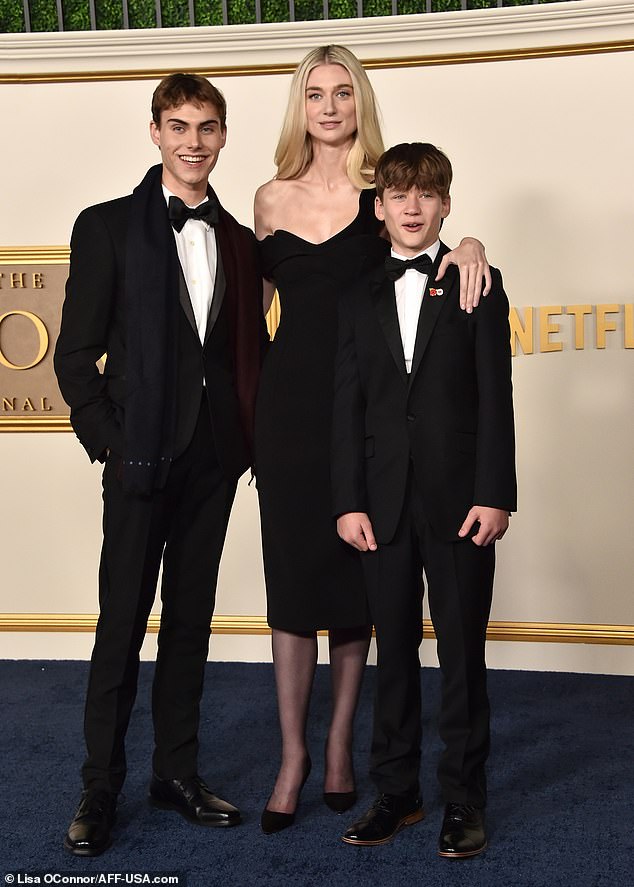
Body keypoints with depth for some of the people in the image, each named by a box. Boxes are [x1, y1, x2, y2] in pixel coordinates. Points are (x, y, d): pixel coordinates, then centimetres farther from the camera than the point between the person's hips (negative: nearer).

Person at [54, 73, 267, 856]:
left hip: (212, 459, 4)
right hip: (141, 456, -4)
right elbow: (76, 355, -4)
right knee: (122, 622, 1)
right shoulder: (108, 227, -1)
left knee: (191, 618, 12)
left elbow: (250, 352, 13)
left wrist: (247, 438, 2)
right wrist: (108, 442, -9)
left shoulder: (239, 242, 11)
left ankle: (177, 771, 24)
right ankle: (100, 790, 14)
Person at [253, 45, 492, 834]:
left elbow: (427, 250, 5)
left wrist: (470, 244, -17)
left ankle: (340, 744, 21)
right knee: (290, 570, 3)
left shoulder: (385, 192, 2)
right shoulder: (271, 200, 8)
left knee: (354, 575, 6)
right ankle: (293, 754, 14)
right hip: (289, 401, 2)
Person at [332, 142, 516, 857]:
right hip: (385, 503, 3)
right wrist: (348, 502, -1)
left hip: (459, 500, -2)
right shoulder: (360, 300, 11)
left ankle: (463, 798, 17)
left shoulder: (477, 285, 3)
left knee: (462, 652, 4)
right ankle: (395, 791, 22)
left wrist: (493, 496, -10)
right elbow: (347, 409, 7)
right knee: (393, 651, 10)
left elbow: (495, 397, -3)